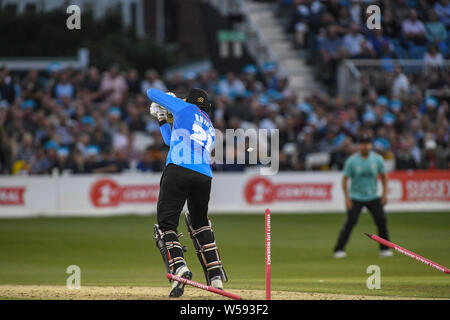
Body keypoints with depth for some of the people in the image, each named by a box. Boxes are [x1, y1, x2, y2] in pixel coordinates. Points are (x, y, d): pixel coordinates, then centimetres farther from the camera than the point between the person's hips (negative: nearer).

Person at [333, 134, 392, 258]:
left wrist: (385, 194, 3)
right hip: (356, 198, -3)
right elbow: (345, 179, -5)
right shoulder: (351, 161, -10)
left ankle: (384, 249, 8)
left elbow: (383, 176, 9)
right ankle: (339, 249, -5)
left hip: (373, 197, 3)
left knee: (381, 220, -4)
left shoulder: (377, 159, -3)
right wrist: (347, 198, -11)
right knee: (350, 222, -11)